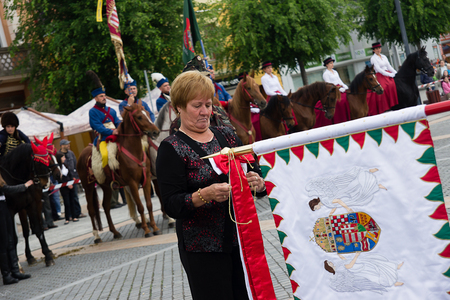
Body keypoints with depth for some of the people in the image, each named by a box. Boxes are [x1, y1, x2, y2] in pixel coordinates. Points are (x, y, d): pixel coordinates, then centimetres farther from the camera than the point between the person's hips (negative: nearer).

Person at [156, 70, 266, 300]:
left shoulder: (227, 136, 10)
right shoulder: (171, 149, -6)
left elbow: (252, 173, 12)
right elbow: (172, 205, -13)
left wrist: (257, 183, -12)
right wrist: (206, 194, -29)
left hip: (242, 237, 5)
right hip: (202, 249, -5)